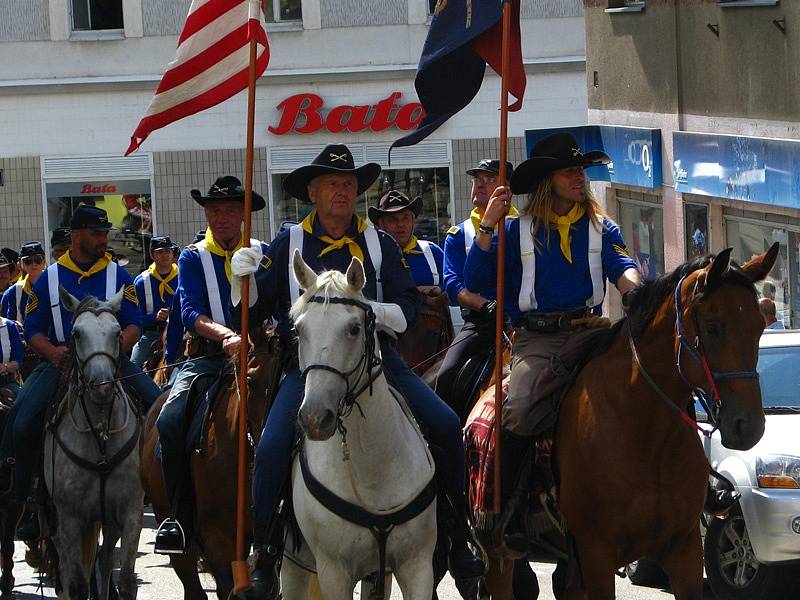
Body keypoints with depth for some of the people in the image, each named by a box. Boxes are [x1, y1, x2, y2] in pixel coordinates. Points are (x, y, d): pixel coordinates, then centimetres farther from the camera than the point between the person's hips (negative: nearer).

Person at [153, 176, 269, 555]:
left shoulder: (264, 254, 14)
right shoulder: (193, 259, 10)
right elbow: (191, 311, -6)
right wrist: (226, 336, -25)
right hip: (209, 357, 0)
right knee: (170, 422, -24)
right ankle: (180, 519, -13)